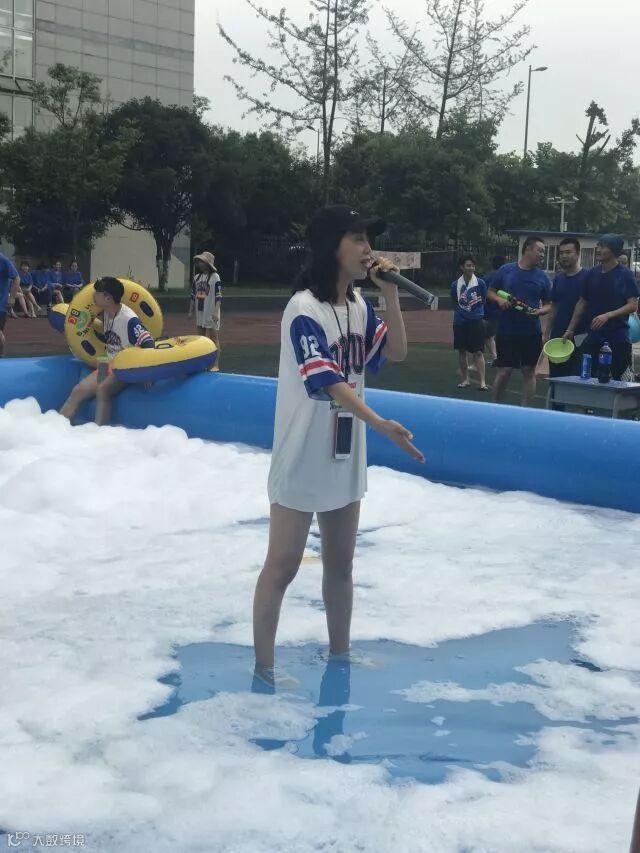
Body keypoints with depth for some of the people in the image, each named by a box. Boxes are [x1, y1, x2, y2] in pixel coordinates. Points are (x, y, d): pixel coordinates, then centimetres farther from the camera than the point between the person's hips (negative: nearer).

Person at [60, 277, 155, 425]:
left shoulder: (129, 319, -21)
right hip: (109, 366, 8)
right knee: (78, 391, -9)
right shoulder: (105, 313, 4)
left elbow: (148, 343, -28)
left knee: (102, 389, -33)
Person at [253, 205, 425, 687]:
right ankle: (264, 668, 14)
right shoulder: (305, 310, -18)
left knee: (341, 564, 18)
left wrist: (390, 293, -6)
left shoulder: (359, 307, 5)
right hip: (303, 459, -7)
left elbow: (397, 353, 2)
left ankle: (340, 655, 33)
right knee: (283, 567, 3)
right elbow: (327, 383, -26)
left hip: (346, 456, 8)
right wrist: (380, 424, -36)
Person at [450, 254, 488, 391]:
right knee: (462, 351, 9)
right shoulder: (455, 284, 0)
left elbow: (484, 300, 9)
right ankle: (465, 379, 21)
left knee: (478, 352, -6)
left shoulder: (480, 283, -4)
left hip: (476, 321, -2)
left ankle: (482, 382, -6)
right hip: (460, 321, 2)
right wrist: (460, 311, 0)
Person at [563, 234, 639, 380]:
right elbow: (582, 303, 16)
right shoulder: (592, 274, 9)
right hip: (593, 338, 5)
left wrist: (608, 315, -22)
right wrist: (570, 330, 11)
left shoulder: (625, 275, -5)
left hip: (618, 339, -5)